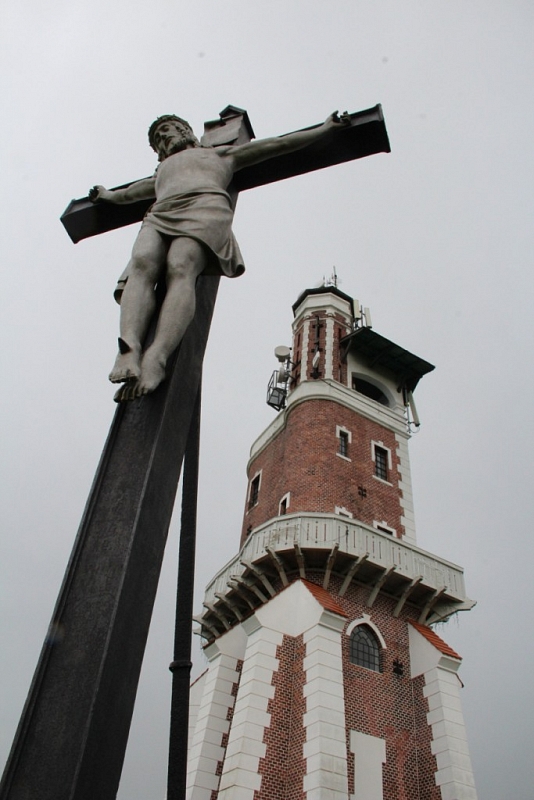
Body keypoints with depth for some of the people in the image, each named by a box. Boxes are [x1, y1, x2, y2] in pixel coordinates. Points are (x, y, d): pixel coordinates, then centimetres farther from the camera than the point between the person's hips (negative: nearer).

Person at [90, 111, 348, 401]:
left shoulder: (221, 153, 36)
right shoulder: (162, 170, 47)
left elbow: (277, 144, 35)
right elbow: (134, 190, 66)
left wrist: (323, 129, 33)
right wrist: (110, 196, 82)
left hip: (206, 207, -3)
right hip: (159, 216, 4)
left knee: (181, 267, -35)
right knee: (141, 264, -32)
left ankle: (155, 360, -57)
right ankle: (129, 350, -55)